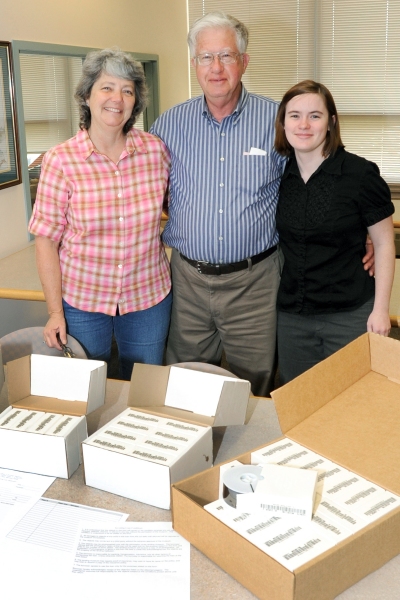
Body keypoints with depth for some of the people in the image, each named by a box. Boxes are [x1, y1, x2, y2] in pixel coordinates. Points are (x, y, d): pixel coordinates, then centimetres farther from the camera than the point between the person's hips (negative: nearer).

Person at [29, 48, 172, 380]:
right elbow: (47, 240, -8)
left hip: (149, 297, 2)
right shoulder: (61, 160, -11)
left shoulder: (156, 150, -6)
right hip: (82, 300, -1)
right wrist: (55, 312, -8)